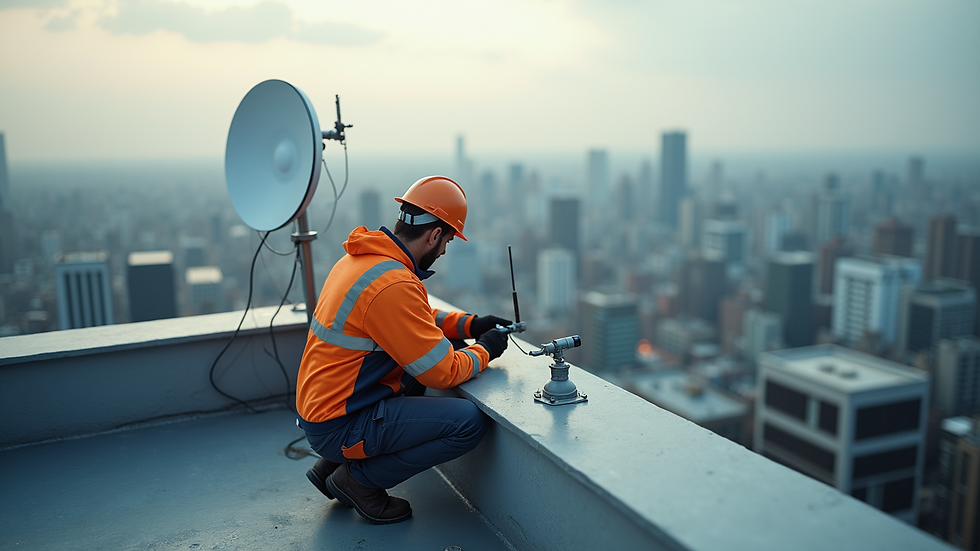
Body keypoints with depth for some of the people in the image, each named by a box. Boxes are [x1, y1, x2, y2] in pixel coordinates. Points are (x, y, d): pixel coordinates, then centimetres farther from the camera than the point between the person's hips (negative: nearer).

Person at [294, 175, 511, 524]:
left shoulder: (362, 257, 4)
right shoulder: (393, 284, -26)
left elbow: (417, 319, 20)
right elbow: (444, 373, -19)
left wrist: (469, 324, 9)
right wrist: (485, 351, -1)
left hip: (320, 402, 10)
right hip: (337, 427, -10)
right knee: (471, 422, -16)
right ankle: (359, 478, 3)